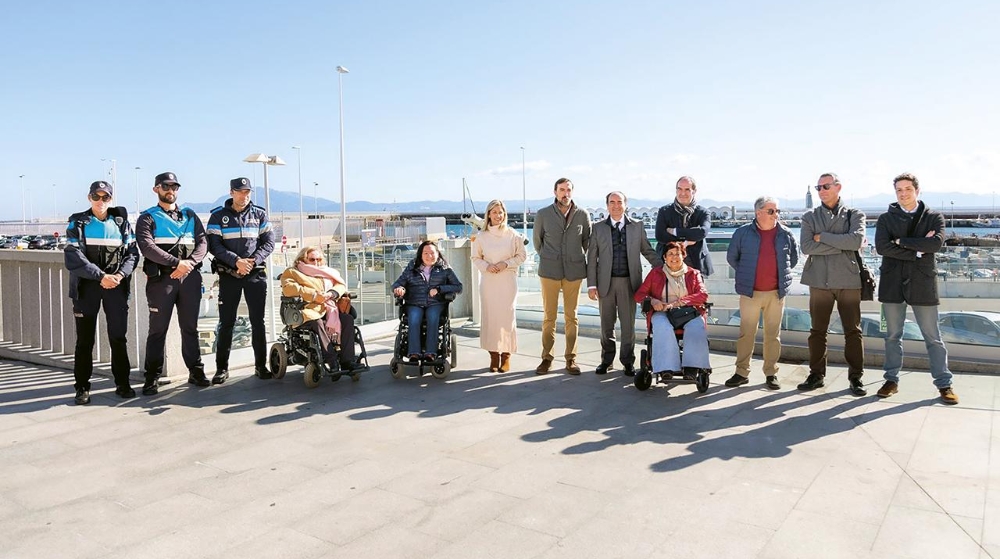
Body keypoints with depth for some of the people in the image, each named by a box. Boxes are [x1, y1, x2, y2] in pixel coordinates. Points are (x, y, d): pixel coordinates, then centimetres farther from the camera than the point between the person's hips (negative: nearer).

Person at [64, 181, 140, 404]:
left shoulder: (122, 222, 8)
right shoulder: (78, 223, 2)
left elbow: (132, 253, 4)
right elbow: (73, 257, -8)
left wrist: (121, 274, -14)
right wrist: (101, 276, -17)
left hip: (116, 285, 1)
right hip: (87, 285, -1)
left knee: (118, 336, 3)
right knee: (85, 339, 4)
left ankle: (122, 383, 14)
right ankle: (82, 387, 12)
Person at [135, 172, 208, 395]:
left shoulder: (190, 215, 17)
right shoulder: (148, 218, 6)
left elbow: (202, 243, 6)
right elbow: (147, 247, -9)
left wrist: (189, 264, -11)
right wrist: (177, 262, -17)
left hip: (190, 276, 3)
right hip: (160, 278, -3)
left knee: (190, 327, 9)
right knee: (158, 329, -1)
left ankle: (196, 371, 15)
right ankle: (152, 377, 5)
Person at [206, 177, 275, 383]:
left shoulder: (259, 214, 7)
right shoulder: (218, 215, 3)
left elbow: (269, 242, 3)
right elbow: (214, 245, -5)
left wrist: (253, 261, -12)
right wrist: (236, 261, -18)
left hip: (256, 274, 1)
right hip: (228, 275, -1)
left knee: (258, 321, 5)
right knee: (226, 322, 2)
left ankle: (261, 365, 13)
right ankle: (222, 368, 11)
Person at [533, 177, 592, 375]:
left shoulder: (583, 215, 3)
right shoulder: (543, 214, 2)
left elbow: (587, 240, 15)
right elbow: (537, 240, 14)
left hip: (574, 271, 1)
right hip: (549, 271, 0)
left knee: (571, 316, 4)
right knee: (549, 316, 1)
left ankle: (571, 359, 11)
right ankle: (546, 358, 9)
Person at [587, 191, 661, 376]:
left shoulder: (637, 227, 7)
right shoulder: (598, 228, 5)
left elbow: (648, 251, 9)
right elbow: (592, 258, 3)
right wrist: (591, 285, -3)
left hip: (629, 281, 0)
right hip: (606, 282, 0)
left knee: (628, 323, 3)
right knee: (606, 324, 9)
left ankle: (628, 362, 15)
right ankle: (606, 360, 22)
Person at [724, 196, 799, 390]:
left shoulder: (786, 234, 3)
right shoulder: (743, 233, -3)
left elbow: (794, 258, 18)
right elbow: (732, 257, 9)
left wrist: (782, 274, 13)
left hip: (776, 293, 2)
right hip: (750, 292, -1)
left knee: (773, 334, 7)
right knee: (746, 333, 2)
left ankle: (771, 373, 17)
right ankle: (742, 372, 11)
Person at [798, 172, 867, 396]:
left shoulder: (854, 215, 6)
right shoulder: (810, 217, 9)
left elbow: (856, 241, -13)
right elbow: (806, 247, -6)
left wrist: (823, 237, -10)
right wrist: (842, 244, -9)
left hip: (848, 280, -1)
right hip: (819, 280, 1)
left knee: (853, 331, 3)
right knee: (817, 331, 7)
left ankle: (856, 377, 13)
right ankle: (816, 375, 17)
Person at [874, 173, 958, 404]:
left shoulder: (934, 217, 5)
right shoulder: (886, 218, 6)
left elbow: (937, 243, -13)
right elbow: (882, 246, -10)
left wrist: (901, 241, -11)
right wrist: (917, 251, -13)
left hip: (922, 283, -1)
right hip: (892, 283, 1)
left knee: (933, 337, 4)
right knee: (893, 335, 8)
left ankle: (944, 383, 12)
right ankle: (892, 380, 17)